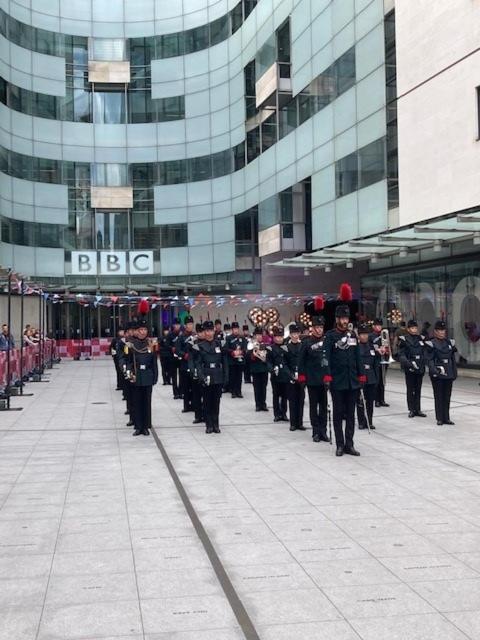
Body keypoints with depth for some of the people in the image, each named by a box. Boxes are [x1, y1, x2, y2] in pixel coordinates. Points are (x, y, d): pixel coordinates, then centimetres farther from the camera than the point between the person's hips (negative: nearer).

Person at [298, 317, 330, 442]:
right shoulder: (306, 342, -3)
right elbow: (302, 360, -3)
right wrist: (302, 375, -9)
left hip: (325, 378, 3)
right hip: (312, 379, -2)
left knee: (324, 405, 6)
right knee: (314, 405, 5)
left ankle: (323, 431, 13)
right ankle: (316, 432, 12)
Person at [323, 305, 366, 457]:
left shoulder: (352, 335, 11)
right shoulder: (330, 335, -4)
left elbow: (357, 357, 13)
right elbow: (326, 356, -11)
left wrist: (361, 374, 8)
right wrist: (327, 376, -19)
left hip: (352, 381, 4)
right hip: (337, 381, -4)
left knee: (351, 413, 7)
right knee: (338, 413, 3)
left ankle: (349, 444, 13)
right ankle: (340, 445, 10)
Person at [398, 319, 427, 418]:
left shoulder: (421, 339, 9)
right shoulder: (404, 340, -4)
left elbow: (424, 354, 12)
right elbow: (401, 355, -11)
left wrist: (423, 366, 4)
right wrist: (409, 363, -24)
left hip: (420, 369, 4)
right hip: (409, 369, -4)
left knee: (418, 390, 9)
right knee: (410, 390, 4)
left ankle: (418, 409, 15)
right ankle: (411, 410, 10)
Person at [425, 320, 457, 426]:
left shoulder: (450, 342, 10)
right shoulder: (431, 344, -5)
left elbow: (453, 359, 12)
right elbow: (429, 359, -10)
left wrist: (454, 373, 8)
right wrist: (434, 370, -23)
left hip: (448, 374, 4)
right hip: (437, 375, -4)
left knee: (447, 396, 8)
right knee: (439, 396, 3)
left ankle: (446, 418, 16)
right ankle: (439, 418, 10)